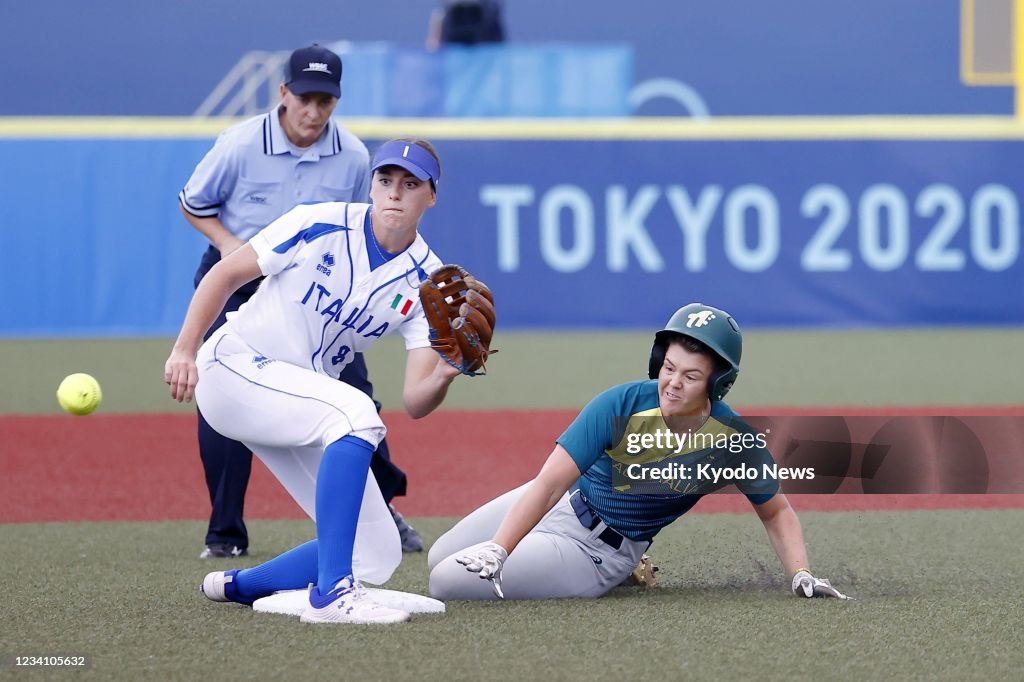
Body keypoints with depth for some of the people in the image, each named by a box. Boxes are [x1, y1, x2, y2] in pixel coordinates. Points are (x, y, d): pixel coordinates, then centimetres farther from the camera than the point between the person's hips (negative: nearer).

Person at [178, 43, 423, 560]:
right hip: (236, 284, -2)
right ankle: (225, 533, 2)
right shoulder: (240, 144, -17)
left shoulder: (353, 156, -9)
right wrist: (228, 244, -19)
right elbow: (193, 204, -3)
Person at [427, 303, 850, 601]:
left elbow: (776, 512, -4)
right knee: (439, 559, 17)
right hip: (562, 503, 2)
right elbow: (550, 483, -31)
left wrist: (801, 574, -20)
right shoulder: (621, 406, -26)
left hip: (595, 552, -2)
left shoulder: (735, 442, -22)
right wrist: (496, 549, -41)